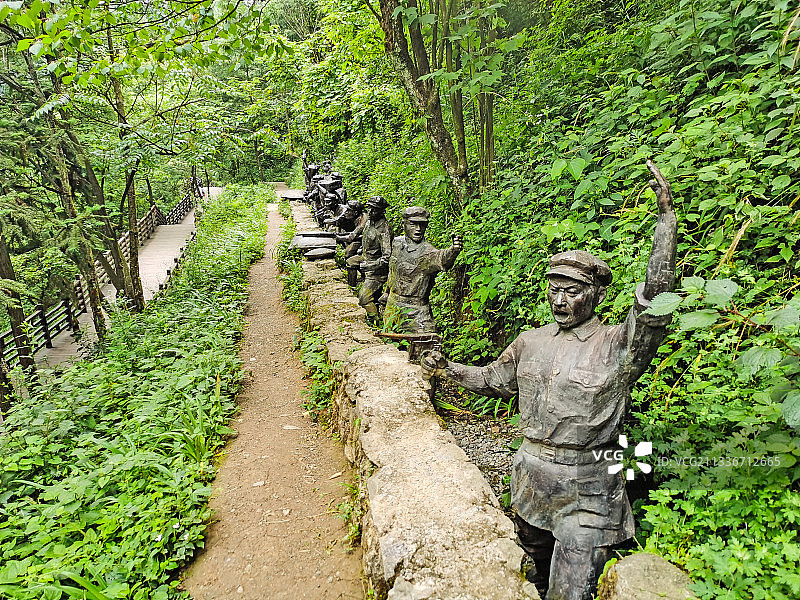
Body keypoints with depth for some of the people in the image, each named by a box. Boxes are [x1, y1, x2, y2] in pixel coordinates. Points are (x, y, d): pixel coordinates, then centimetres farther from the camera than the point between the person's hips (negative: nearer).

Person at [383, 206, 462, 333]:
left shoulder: (427, 251, -20)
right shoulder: (397, 243, 1)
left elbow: (441, 259, -44)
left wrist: (453, 250, -64)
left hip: (416, 311, -6)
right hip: (392, 306, 6)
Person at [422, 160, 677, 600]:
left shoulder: (618, 346, -12)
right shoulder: (531, 342, 5)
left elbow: (654, 297, -27)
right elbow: (494, 379, 18)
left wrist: (666, 218, -33)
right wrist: (449, 369, 5)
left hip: (586, 492, -5)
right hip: (531, 478, 6)